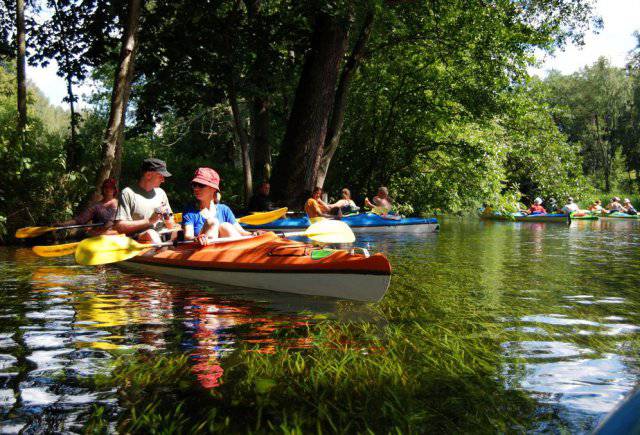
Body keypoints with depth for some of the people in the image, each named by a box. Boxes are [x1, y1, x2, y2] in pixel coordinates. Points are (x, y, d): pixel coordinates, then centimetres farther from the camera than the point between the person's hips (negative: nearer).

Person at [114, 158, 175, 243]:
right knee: (150, 233, -35)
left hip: (162, 239, 6)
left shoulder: (160, 193, 19)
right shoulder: (128, 193, 1)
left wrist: (167, 217, 1)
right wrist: (149, 221, -11)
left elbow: (171, 226, 24)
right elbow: (120, 227, -10)